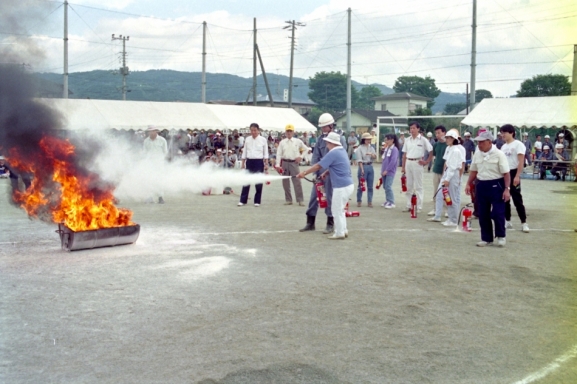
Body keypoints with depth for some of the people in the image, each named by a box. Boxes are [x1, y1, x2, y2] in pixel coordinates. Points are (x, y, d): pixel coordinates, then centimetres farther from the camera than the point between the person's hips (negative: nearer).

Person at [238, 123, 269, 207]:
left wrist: (266, 164, -4)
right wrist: (243, 163, 9)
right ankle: (243, 200, 9)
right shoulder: (247, 139, 6)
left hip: (259, 162, -2)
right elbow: (244, 152, 11)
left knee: (258, 182, 2)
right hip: (249, 161, 2)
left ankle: (257, 201, 11)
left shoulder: (263, 140, 0)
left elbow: (266, 153, 2)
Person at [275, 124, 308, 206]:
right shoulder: (282, 142, 6)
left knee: (297, 181, -8)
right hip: (285, 162, 2)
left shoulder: (298, 141, 4)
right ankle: (288, 200, 16)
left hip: (294, 163, -2)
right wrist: (277, 165, -5)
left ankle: (300, 200, -4)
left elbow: (306, 149, 12)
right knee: (285, 182, 6)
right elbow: (279, 154, 3)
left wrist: (300, 157, 1)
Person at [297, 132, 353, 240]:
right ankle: (343, 231, 25)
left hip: (341, 187, -9)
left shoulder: (333, 153, -16)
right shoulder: (342, 150, 11)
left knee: (337, 210, 2)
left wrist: (304, 173, -7)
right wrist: (326, 172, 8)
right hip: (348, 184, 9)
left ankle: (339, 233, 9)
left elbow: (318, 166, -14)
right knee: (340, 209, 20)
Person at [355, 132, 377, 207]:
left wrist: (371, 154, -21)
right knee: (361, 185, 2)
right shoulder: (360, 148, -5)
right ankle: (359, 201, 12)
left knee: (370, 186, 6)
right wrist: (362, 169, -18)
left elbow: (375, 157, 0)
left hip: (370, 167, 5)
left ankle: (370, 202, 11)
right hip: (363, 166, -5)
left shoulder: (371, 148, 11)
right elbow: (359, 160, -11)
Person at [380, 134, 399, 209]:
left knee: (388, 186, -13)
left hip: (390, 171, -8)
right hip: (384, 171, 8)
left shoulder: (394, 149, -12)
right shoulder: (386, 148, 13)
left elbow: (393, 161, -18)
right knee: (385, 186, 10)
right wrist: (382, 170, 11)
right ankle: (388, 201, 20)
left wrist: (387, 170, -18)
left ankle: (392, 202, -7)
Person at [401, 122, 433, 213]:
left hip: (417, 163, -5)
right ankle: (409, 206, 17)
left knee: (418, 186, 0)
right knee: (409, 186, 10)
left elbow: (431, 151, -4)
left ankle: (419, 207, 4)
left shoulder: (423, 140, -5)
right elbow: (404, 154, 12)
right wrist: (403, 167, 9)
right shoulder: (407, 140, 9)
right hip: (408, 163, 5)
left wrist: (427, 162, -8)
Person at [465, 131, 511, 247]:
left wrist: (506, 189, -18)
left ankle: (501, 236, 15)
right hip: (481, 185, 6)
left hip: (496, 185, -6)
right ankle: (486, 238, 18)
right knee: (483, 214, 8)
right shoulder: (477, 154, 7)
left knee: (497, 213, -4)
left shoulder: (499, 154, -11)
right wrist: (468, 184, 10)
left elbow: (506, 173, -12)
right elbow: (474, 171, 18)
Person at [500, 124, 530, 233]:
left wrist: (517, 176, -22)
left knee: (517, 199, -7)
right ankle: (507, 221, 17)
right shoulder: (503, 146, 15)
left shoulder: (518, 144, -7)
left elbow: (521, 162, -14)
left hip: (513, 173, -7)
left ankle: (524, 223, -1)